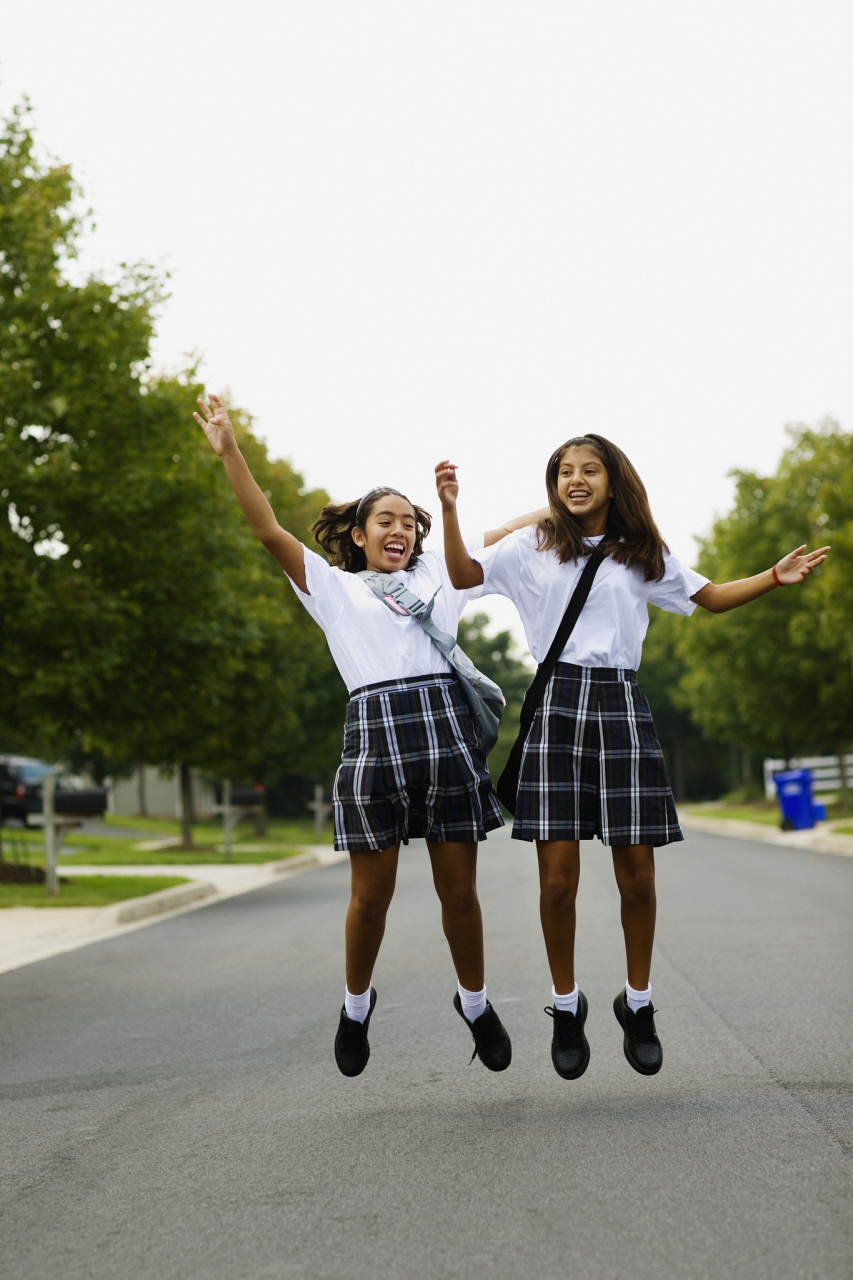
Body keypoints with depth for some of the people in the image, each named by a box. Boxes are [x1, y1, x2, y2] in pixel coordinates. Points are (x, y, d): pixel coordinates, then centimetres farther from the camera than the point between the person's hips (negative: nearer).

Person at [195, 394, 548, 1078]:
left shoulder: (438, 573, 21)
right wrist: (231, 453, -3)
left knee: (458, 889, 3)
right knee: (372, 894, 1)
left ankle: (475, 1003, 24)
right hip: (374, 731, -1)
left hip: (447, 726, 2)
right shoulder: (334, 586, 15)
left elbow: (514, 530, 28)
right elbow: (271, 531, 5)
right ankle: (357, 1003, 25)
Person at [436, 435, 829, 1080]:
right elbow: (464, 575, 1)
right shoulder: (533, 547, 9)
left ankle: (638, 1003, 18)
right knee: (558, 871, -6)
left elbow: (709, 597, 20)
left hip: (621, 706, 2)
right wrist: (450, 510, -13)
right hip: (557, 703, -1)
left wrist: (774, 578, 6)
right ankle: (567, 1006, 11)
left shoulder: (642, 554, 15)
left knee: (637, 870, 0)